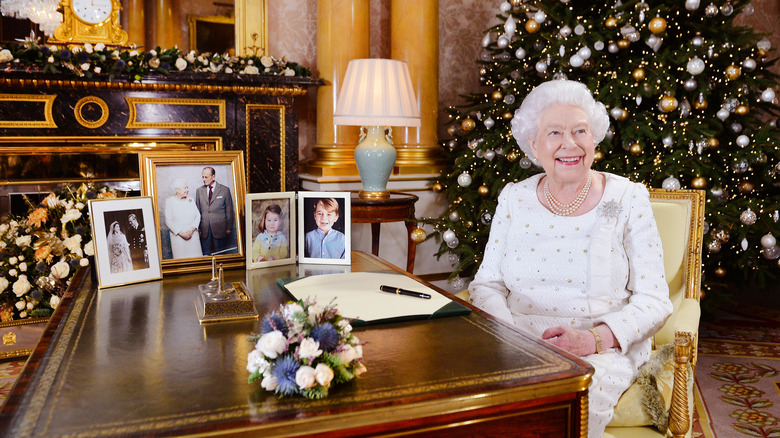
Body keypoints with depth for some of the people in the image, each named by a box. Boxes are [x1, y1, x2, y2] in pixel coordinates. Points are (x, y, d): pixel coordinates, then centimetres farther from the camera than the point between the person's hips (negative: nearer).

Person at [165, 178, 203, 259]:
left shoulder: (190, 200, 11)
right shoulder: (169, 201, -1)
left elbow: (198, 215, 7)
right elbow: (168, 221, -6)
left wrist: (192, 229, -9)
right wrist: (181, 233, -13)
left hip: (193, 234, 3)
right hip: (178, 236, -3)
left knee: (195, 257, 0)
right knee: (181, 258, -4)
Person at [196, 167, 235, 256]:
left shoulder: (224, 190, 1)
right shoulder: (199, 191, 9)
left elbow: (229, 211, 3)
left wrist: (229, 228, -1)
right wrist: (197, 227, 6)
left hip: (220, 228, -2)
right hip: (204, 229, 2)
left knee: (220, 255, 3)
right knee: (206, 254, 3)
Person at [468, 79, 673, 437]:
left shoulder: (627, 200, 1)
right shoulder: (514, 199, 7)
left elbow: (653, 300, -2)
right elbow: (487, 284, 7)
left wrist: (593, 339, -20)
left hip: (605, 349, -1)